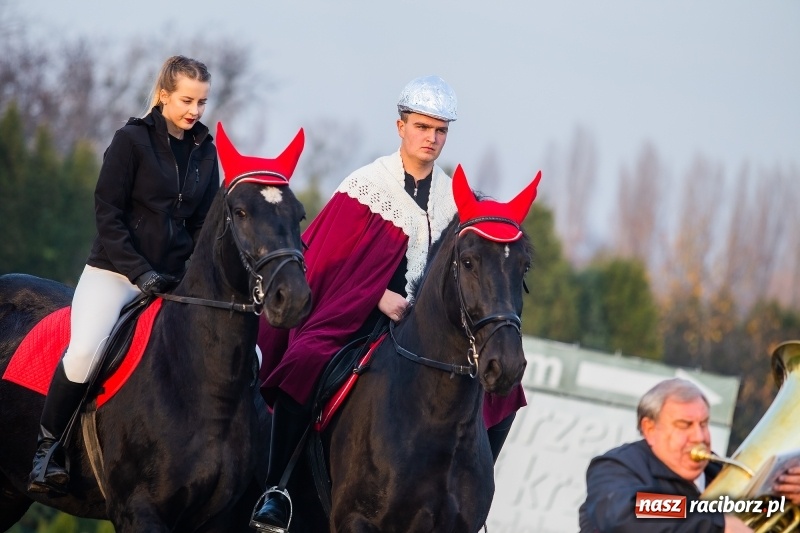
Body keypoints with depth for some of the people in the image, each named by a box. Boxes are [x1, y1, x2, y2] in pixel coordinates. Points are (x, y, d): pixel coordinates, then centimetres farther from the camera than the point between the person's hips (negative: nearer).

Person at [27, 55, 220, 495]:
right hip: (115, 270, -5)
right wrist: (140, 272, -17)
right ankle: (47, 446, -13)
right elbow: (107, 214, -9)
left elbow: (203, 224, 13)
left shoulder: (205, 153, 10)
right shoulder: (131, 140, -5)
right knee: (85, 350, -31)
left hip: (175, 276, 5)